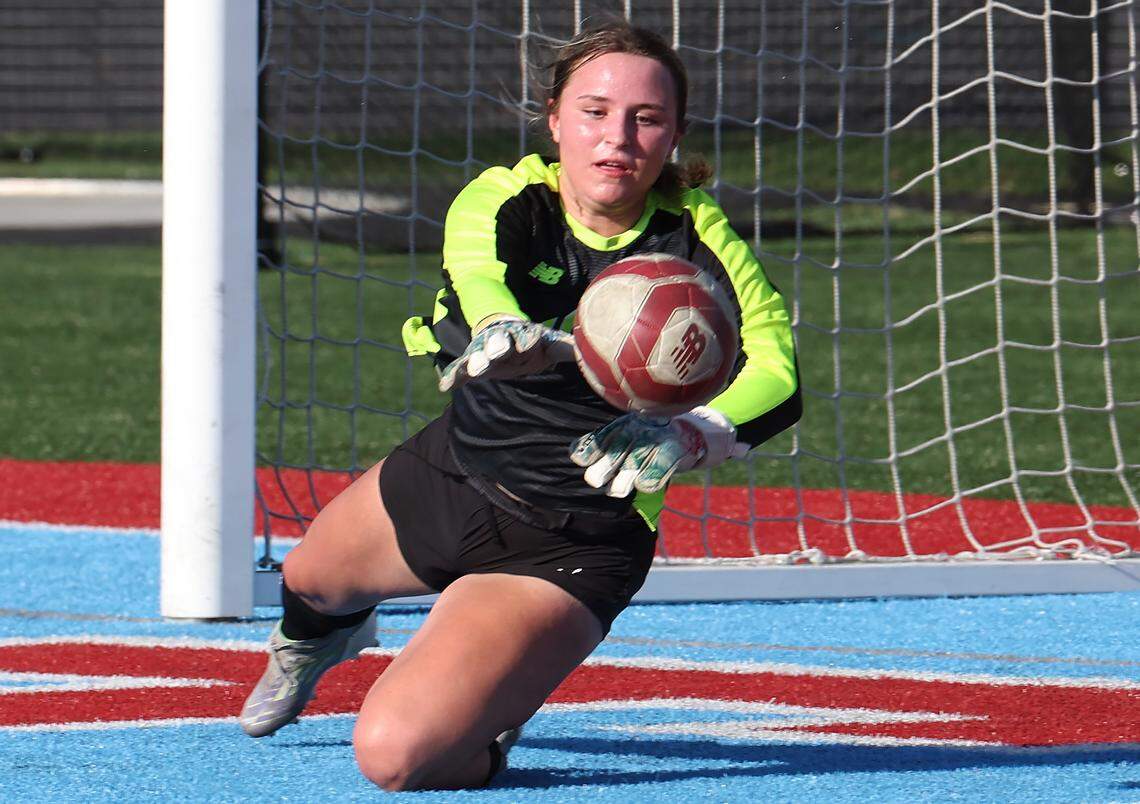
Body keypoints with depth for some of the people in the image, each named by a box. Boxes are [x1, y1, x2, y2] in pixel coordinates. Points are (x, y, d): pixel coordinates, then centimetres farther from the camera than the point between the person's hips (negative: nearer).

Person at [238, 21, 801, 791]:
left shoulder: (694, 235, -20)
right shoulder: (502, 202, -16)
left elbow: (777, 373, -32)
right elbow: (476, 272, -40)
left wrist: (683, 439, -52)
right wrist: (506, 331, -65)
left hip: (567, 548, -4)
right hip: (449, 473, 4)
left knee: (394, 755, -23)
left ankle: (486, 729, 13)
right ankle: (314, 638, 72)